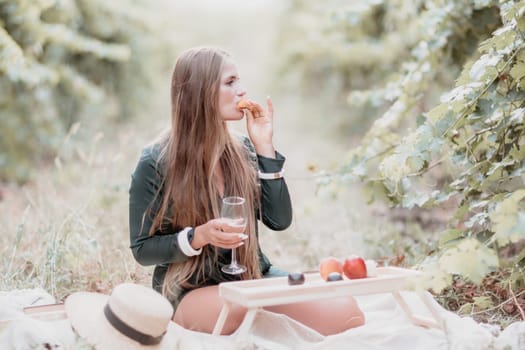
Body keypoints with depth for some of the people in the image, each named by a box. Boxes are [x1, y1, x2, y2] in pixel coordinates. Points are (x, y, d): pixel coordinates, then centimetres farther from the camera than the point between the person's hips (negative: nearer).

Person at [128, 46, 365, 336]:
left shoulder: (242, 150, 6)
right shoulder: (156, 163, -8)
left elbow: (279, 220, -1)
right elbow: (142, 249, -4)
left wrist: (264, 147, -4)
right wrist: (198, 237, -22)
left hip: (252, 277, 4)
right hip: (189, 288, -4)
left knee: (345, 311, -22)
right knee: (243, 311, -41)